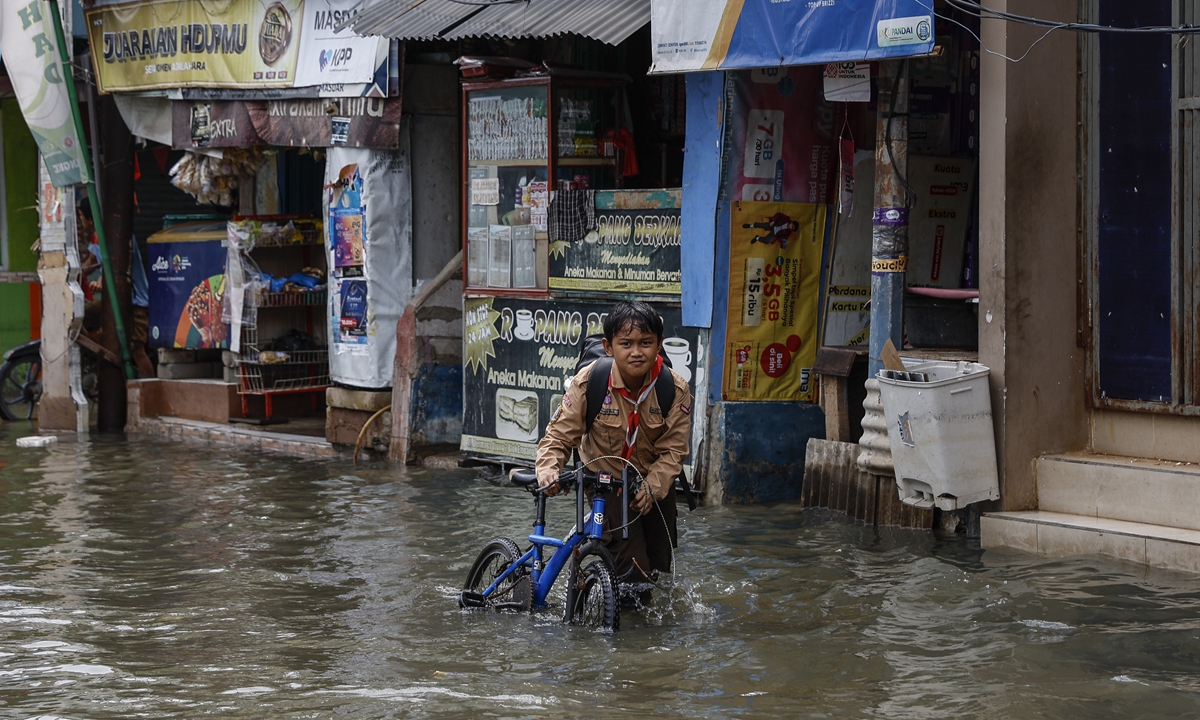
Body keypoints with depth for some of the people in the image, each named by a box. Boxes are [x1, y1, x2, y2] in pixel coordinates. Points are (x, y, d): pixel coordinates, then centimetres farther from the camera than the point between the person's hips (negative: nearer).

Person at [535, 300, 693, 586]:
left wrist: (653, 487, -28)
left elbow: (673, 449, -14)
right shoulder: (589, 383, -22)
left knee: (659, 566, 13)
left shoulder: (676, 389, -18)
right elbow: (559, 435, -15)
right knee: (631, 570, -17)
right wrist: (548, 470, -33)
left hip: (655, 485, 3)